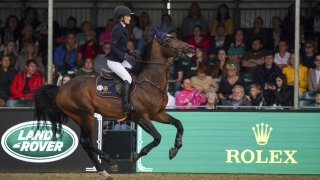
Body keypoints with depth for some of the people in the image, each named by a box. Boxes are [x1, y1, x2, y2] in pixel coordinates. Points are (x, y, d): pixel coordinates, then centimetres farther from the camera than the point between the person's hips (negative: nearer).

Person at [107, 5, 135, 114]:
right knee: (128, 78, -21)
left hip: (121, 60, 10)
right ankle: (126, 106, -24)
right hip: (113, 61, -10)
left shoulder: (123, 29, 11)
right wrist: (123, 56, -21)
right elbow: (113, 48, -21)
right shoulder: (117, 29, -18)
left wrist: (129, 52, 4)